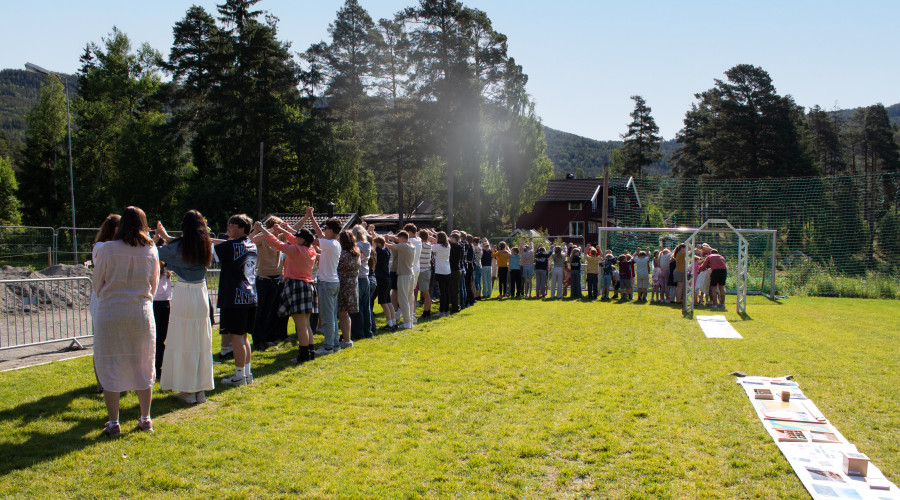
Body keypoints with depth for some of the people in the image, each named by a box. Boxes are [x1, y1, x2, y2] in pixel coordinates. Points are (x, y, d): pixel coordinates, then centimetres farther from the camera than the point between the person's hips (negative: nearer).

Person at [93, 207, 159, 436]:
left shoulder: (107, 249, -7)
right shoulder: (151, 250, 0)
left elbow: (97, 284, 4)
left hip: (110, 313, -2)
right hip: (142, 313, 2)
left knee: (110, 367, 7)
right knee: (143, 367, 12)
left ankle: (113, 423, 10)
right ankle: (145, 419, 19)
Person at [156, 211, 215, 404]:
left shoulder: (179, 246, -11)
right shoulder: (206, 245, 3)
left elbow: (158, 253, 1)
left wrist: (160, 237, 19)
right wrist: (166, 237, 28)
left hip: (183, 295, -4)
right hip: (201, 295, 4)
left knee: (183, 344, 3)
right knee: (202, 343, 10)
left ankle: (187, 391, 8)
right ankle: (201, 390, 16)